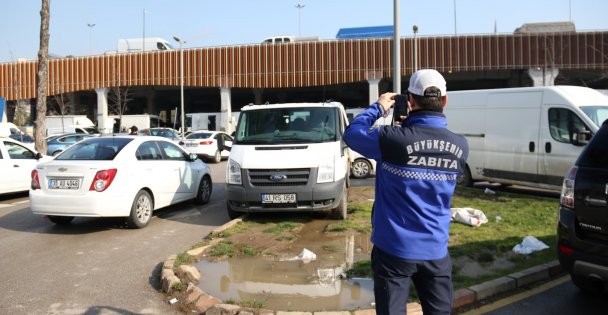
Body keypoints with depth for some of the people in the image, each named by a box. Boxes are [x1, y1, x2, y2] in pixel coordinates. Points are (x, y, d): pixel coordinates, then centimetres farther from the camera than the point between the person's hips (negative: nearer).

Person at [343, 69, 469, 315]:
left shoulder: (394, 140, -19)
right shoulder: (460, 146, -5)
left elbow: (352, 133, -3)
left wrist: (379, 107, 10)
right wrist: (411, 125, 14)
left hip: (395, 249, -3)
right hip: (436, 251, 4)